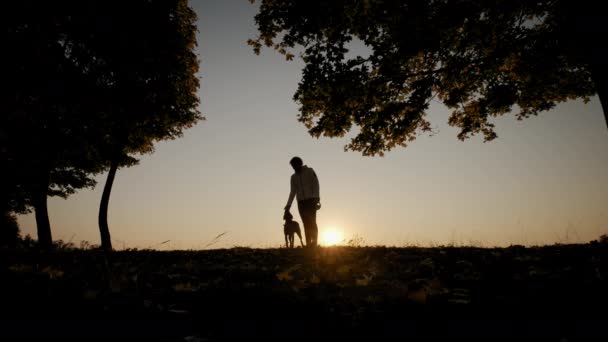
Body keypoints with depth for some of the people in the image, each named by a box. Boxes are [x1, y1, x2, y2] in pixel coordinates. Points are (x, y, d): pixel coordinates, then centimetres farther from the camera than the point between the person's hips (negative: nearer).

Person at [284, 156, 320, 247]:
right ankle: (308, 244, -5)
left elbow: (316, 184, -3)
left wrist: (316, 197, -16)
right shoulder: (294, 177, 16)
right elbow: (293, 191, 14)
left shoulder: (310, 171, 5)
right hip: (301, 202, 4)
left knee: (312, 222, -11)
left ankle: (314, 243, -12)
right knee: (306, 224, -2)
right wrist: (288, 204, 4)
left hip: (311, 200, -3)